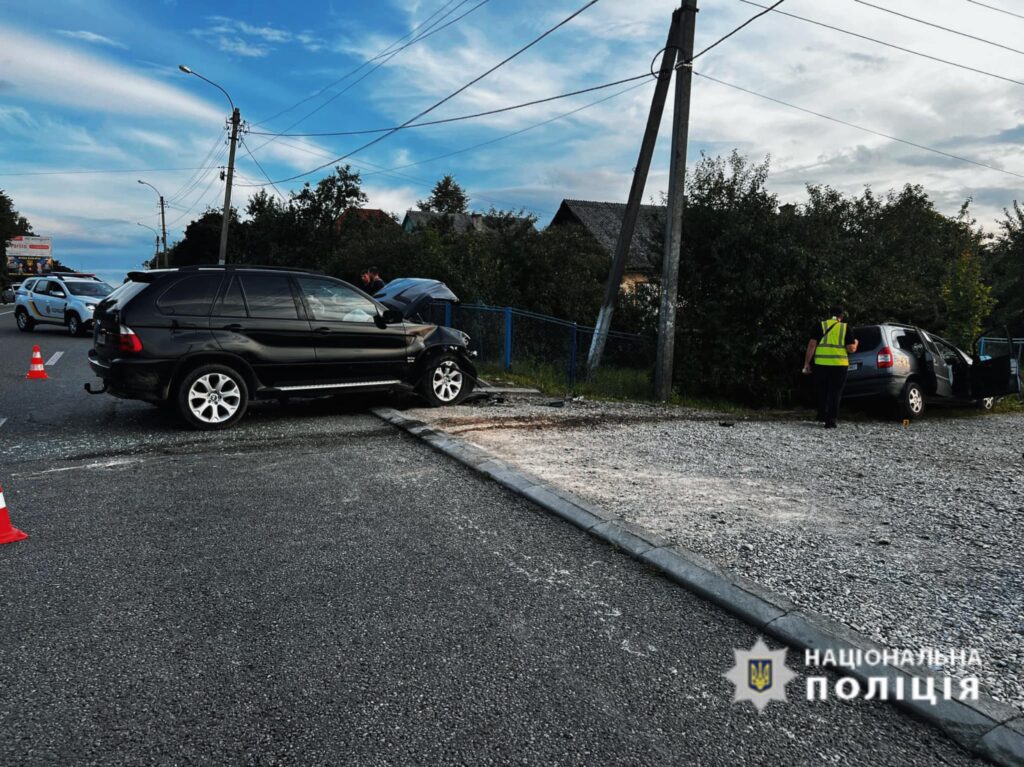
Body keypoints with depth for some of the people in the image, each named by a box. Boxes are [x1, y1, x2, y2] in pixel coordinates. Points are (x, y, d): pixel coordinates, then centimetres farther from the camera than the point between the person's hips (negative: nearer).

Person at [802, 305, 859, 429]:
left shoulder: (820, 326, 4)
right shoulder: (845, 328, 3)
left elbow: (812, 345, -3)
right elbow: (851, 349, -1)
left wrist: (807, 363, 1)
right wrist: (855, 343, 22)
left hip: (821, 363, 1)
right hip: (839, 365, -1)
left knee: (821, 391, 17)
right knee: (835, 393, 6)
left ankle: (822, 415, 24)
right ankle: (831, 420, 5)